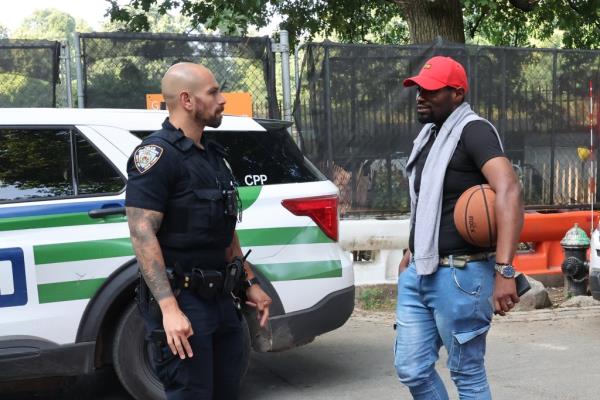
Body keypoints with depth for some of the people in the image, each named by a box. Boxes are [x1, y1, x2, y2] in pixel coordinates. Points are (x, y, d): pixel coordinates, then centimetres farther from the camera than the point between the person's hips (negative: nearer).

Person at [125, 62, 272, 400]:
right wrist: (169, 308, -27)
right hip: (182, 299, -8)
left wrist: (251, 283, 19)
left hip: (221, 297, 9)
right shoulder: (157, 154, -12)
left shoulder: (213, 154, 15)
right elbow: (142, 234, -20)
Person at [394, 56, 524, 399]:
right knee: (412, 369, 11)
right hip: (418, 274, 8)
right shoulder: (430, 134, 14)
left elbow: (510, 192, -28)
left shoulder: (473, 131, -13)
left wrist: (504, 270, -36)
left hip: (459, 276, -8)